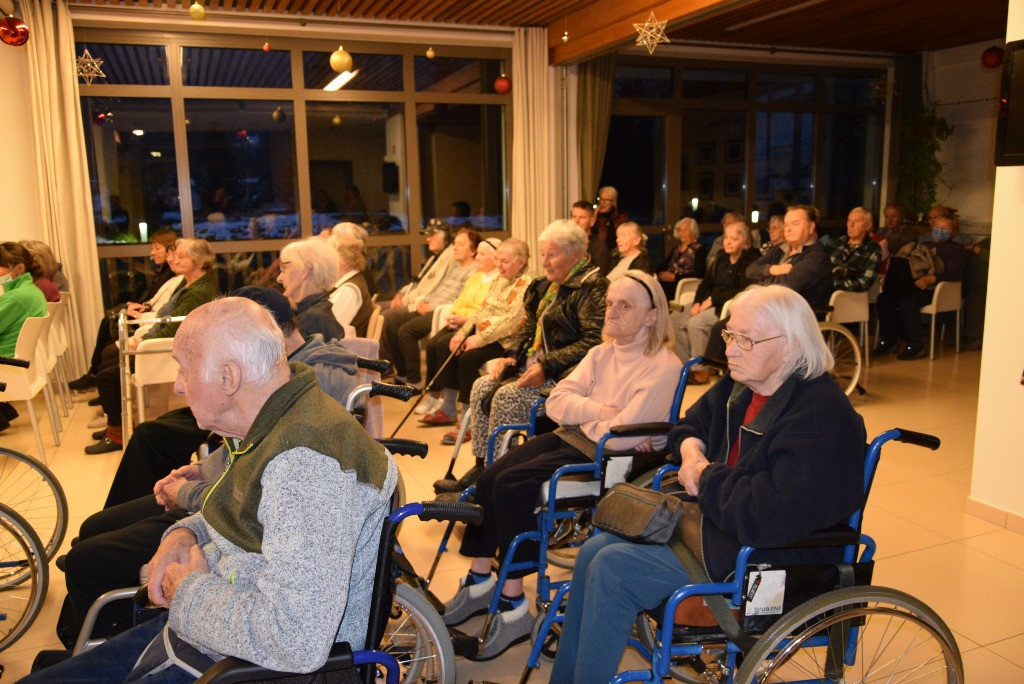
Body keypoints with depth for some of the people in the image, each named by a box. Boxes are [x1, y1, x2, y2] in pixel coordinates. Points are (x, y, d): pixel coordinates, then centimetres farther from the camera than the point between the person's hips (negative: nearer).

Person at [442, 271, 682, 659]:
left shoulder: (663, 366, -11)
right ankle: (479, 582, 5)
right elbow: (556, 401, 4)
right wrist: (600, 411, -12)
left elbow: (621, 435, -20)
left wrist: (582, 414, -3)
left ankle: (513, 608, -11)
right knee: (489, 479, -12)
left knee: (512, 486, -24)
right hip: (570, 439, 8)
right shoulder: (602, 353, 14)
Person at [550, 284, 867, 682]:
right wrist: (692, 452, -2)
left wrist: (705, 478, -17)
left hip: (767, 560, -10)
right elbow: (691, 425, 22)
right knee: (594, 551, 2)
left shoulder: (821, 416, -25)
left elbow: (769, 515, -33)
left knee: (612, 569, -17)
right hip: (710, 520, 10)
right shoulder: (741, 386, 4)